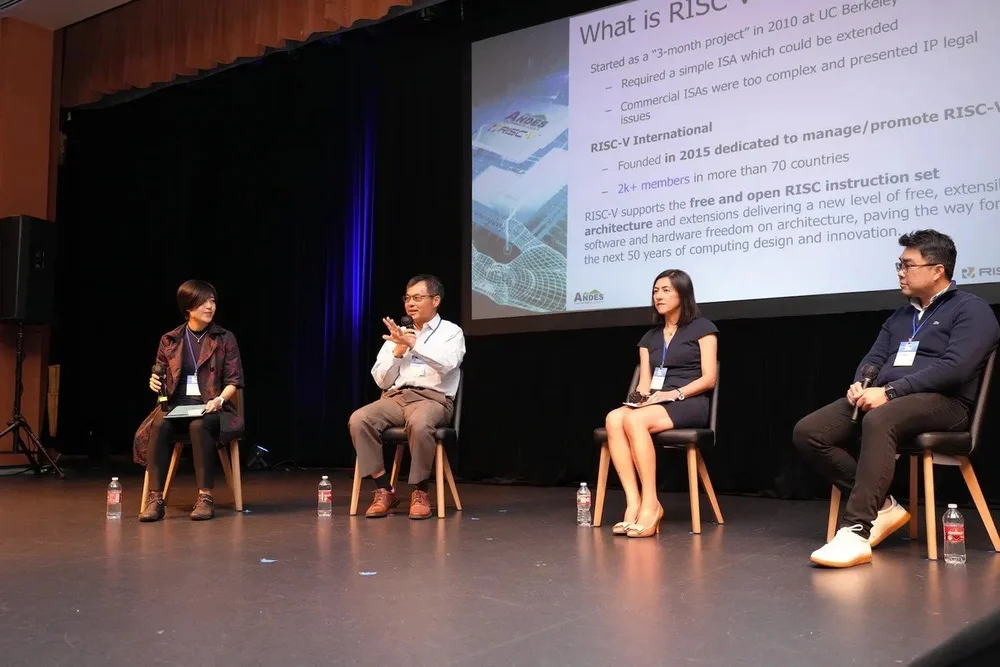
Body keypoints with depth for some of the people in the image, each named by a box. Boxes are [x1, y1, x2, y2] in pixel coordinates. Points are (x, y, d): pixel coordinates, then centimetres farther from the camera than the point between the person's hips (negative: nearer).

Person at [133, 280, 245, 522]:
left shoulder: (225, 338, 6)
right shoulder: (169, 340, 11)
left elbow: (234, 380, 2)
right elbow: (160, 376, 19)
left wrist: (219, 399, -17)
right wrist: (155, 382, -5)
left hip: (211, 407, -2)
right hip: (176, 404, 2)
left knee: (199, 426, -37)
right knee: (159, 425, -32)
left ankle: (205, 497, -30)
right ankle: (155, 498, -30)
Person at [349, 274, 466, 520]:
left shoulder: (451, 332, 7)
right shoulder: (397, 333, 18)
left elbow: (447, 364, -16)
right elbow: (381, 380, 13)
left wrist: (413, 343, -22)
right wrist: (398, 350, 0)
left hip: (433, 399, -4)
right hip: (396, 397, 4)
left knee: (419, 424, -39)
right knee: (359, 420, -25)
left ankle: (420, 492, -19)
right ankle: (384, 490, -15)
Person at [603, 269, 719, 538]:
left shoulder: (702, 328, 6)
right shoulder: (650, 337, 22)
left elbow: (709, 378, -3)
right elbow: (644, 382, 15)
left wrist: (674, 393, -16)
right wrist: (641, 396, -8)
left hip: (689, 405, -5)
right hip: (655, 404, 5)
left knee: (634, 419, -35)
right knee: (613, 419, -30)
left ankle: (651, 505, -30)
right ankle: (633, 503, -33)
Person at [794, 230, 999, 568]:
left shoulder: (971, 310, 1)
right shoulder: (900, 316, 25)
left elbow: (955, 367, -14)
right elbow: (875, 358, 18)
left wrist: (889, 391, -20)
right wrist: (860, 384, -7)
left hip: (941, 402, -7)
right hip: (883, 398, 8)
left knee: (878, 422, -42)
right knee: (807, 432, -15)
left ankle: (855, 532, -43)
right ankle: (881, 506, -10)